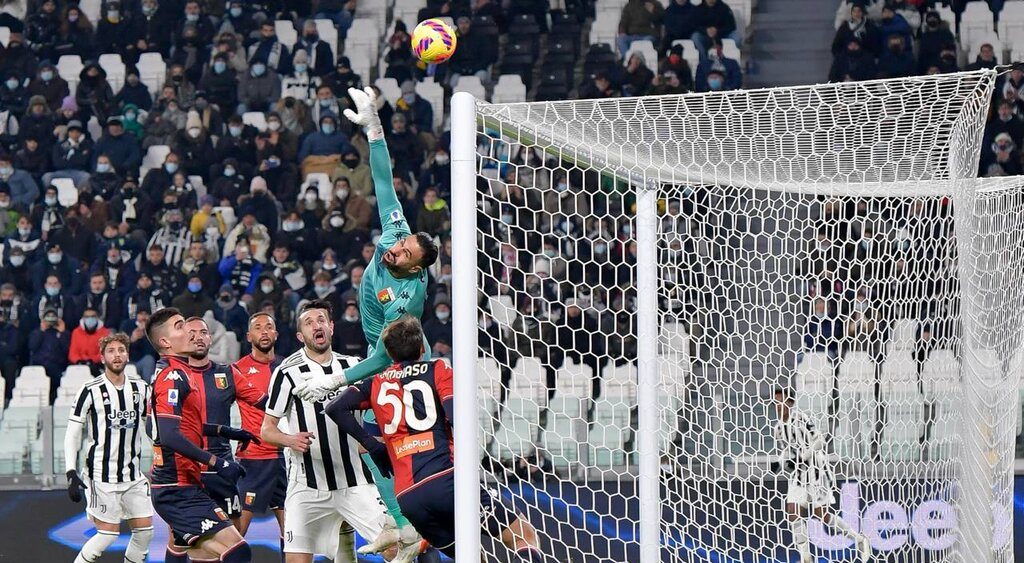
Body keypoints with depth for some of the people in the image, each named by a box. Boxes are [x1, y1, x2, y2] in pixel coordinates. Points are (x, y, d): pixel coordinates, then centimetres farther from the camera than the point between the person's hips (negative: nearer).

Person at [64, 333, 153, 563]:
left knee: (145, 529, 1)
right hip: (102, 475, -5)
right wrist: (71, 474, -14)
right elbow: (72, 435, -6)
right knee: (109, 533, -9)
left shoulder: (140, 388, 6)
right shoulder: (91, 391, -8)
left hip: (133, 474, 5)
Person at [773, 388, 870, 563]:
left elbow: (819, 441, -20)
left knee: (821, 515, -7)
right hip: (799, 475, 7)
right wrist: (779, 464, 1)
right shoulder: (779, 427, 9)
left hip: (816, 470, -7)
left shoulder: (800, 419, -15)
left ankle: (859, 539, 10)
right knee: (793, 514, -5)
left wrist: (800, 458, -26)